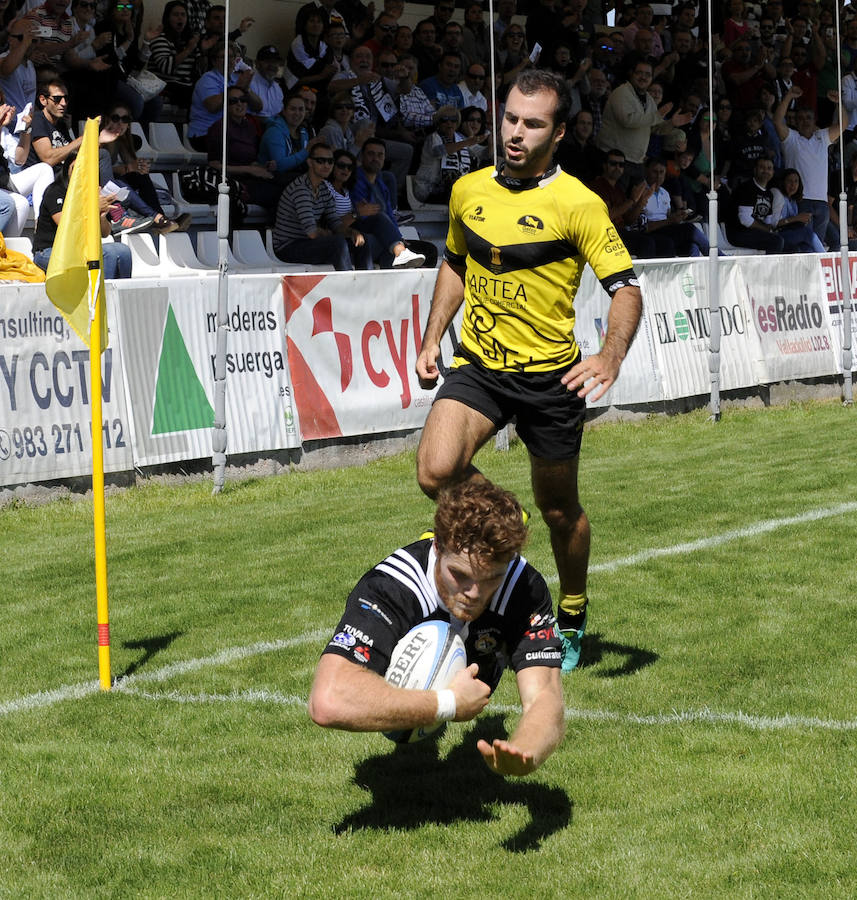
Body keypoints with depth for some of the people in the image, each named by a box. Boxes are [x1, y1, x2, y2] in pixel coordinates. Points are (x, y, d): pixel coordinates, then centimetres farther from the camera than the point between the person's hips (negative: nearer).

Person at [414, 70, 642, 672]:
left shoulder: (578, 204, -11)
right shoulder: (468, 191, 4)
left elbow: (626, 287, -12)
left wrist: (610, 358, -29)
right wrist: (433, 340, 15)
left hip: (550, 374, -3)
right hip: (478, 366, 3)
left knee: (559, 508, 9)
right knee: (437, 471, -22)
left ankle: (572, 620, 34)